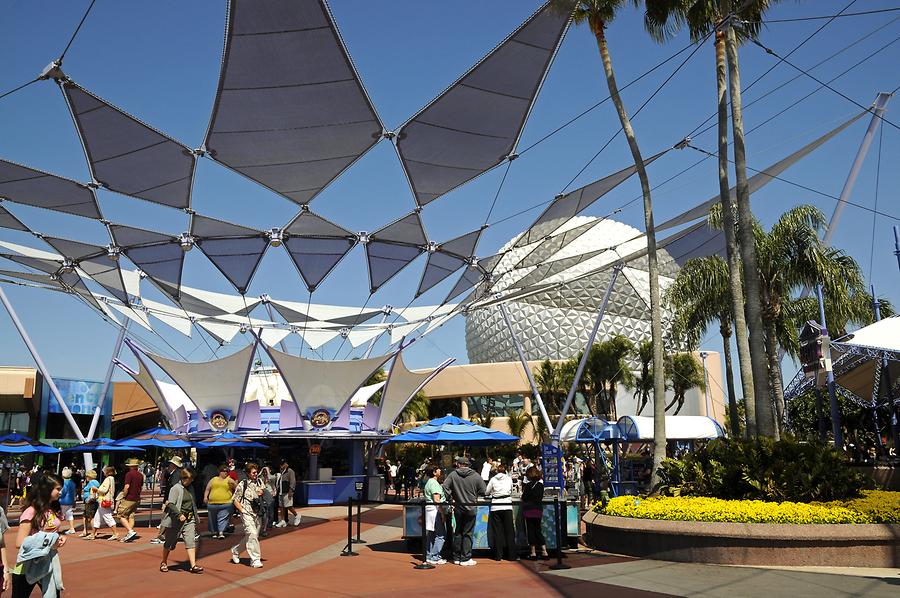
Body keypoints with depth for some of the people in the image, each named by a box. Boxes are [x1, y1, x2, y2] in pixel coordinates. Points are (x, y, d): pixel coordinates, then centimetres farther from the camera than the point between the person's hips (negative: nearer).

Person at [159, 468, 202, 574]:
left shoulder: (190, 489, 12)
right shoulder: (176, 488, -11)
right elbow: (171, 504, -19)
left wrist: (195, 517, 21)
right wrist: (179, 514, -28)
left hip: (189, 520, 6)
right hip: (176, 521, -6)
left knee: (191, 541, -6)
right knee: (170, 543, 9)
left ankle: (193, 565, -8)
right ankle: (164, 563, 30)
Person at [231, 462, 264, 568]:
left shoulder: (259, 482, 9)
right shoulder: (242, 484, -5)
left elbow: (265, 496, 22)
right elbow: (235, 500, -2)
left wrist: (262, 493, -1)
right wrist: (242, 510, -11)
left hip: (256, 513, 6)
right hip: (247, 513, -6)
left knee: (251, 536, 12)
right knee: (252, 534, -16)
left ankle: (235, 550, 35)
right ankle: (255, 560, -11)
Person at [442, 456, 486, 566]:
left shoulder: (453, 474, -6)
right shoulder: (475, 476, -8)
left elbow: (445, 486, -12)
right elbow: (483, 491, -7)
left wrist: (452, 496, 0)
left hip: (458, 508, 2)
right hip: (471, 508, -2)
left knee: (458, 532, 15)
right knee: (467, 533, 5)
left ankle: (456, 557, 20)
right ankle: (465, 558, 5)